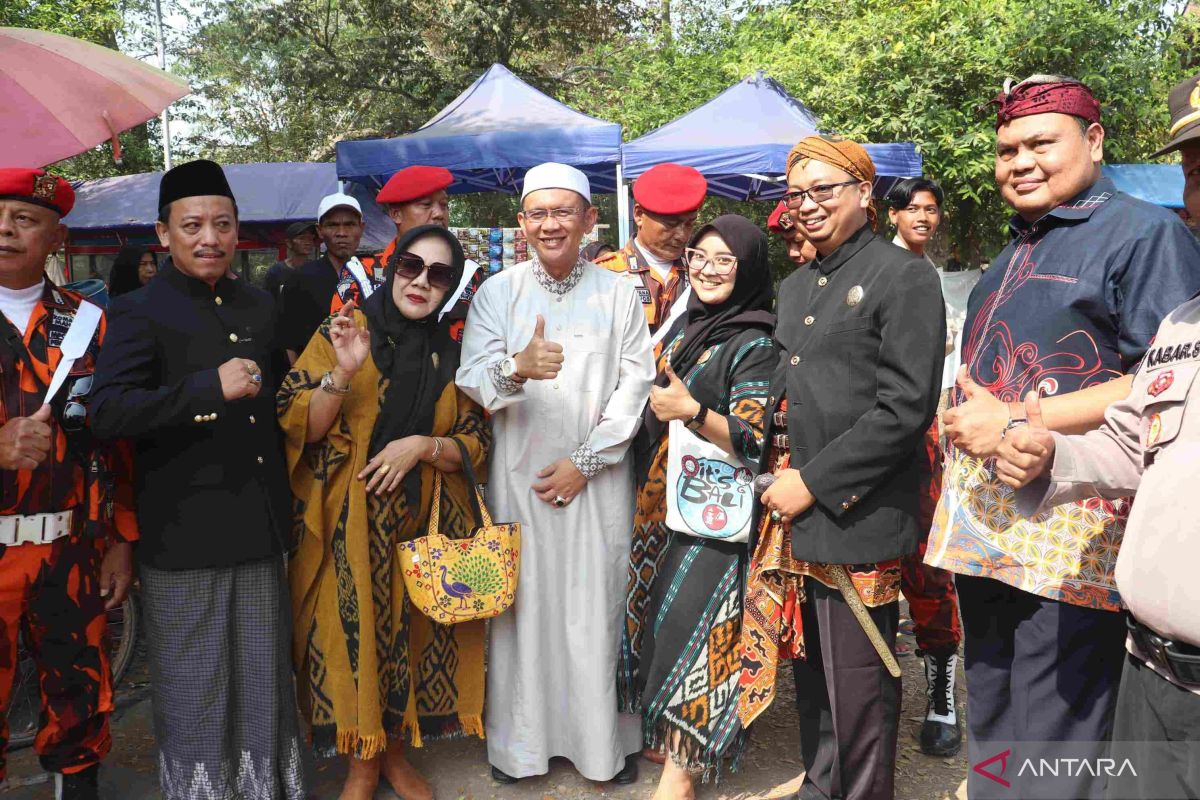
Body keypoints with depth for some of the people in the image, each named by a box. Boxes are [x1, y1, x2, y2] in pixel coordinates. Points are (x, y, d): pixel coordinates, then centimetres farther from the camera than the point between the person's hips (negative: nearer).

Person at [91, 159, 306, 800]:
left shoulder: (260, 306, 12)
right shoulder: (140, 312, -5)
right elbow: (107, 414, -19)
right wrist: (210, 389, -26)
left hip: (261, 531, 5)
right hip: (183, 537, -5)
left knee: (266, 685, 15)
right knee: (193, 694, 8)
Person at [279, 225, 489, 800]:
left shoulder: (454, 353, 4)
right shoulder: (344, 331, -3)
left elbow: (477, 443, 4)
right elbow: (294, 426, -8)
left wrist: (422, 445, -14)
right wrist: (344, 372, -23)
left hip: (425, 522, 3)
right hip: (348, 524, -2)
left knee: (413, 634, 10)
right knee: (355, 632, 2)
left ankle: (394, 751, 33)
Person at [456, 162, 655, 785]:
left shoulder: (618, 294, 3)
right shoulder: (497, 291, 3)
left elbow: (635, 384, -2)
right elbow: (471, 378, -7)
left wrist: (584, 462, -9)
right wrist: (517, 369, -30)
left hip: (597, 477, 0)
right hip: (519, 475, 1)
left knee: (598, 609, 4)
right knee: (522, 604, 6)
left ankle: (607, 740, 21)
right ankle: (519, 740, 22)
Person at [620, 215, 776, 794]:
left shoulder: (756, 344, -12)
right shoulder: (685, 324, 11)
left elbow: (754, 443, -19)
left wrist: (693, 411, -34)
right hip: (660, 502, 7)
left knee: (688, 626, -4)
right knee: (655, 616, 13)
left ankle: (679, 770, 10)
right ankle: (663, 730, 31)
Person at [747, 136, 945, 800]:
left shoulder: (904, 277, -8)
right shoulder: (796, 286, 17)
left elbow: (906, 407, -16)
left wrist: (813, 482, -16)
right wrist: (777, 472, 8)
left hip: (855, 517, -7)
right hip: (794, 514, 8)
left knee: (857, 686, 4)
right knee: (810, 673, 19)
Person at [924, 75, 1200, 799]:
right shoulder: (1017, 252, 19)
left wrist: (1017, 424, -19)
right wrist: (967, 422, 10)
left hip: (1071, 537, -8)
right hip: (983, 523, 8)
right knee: (989, 726, 20)